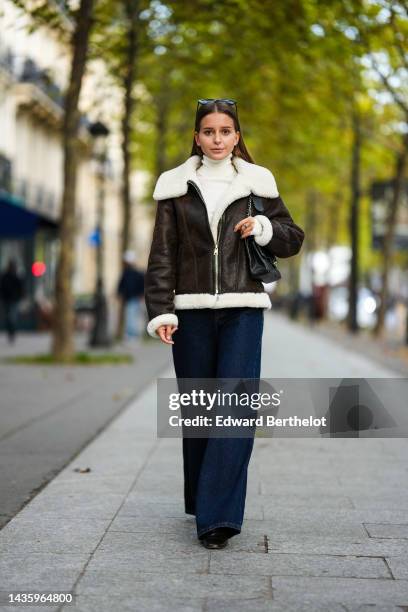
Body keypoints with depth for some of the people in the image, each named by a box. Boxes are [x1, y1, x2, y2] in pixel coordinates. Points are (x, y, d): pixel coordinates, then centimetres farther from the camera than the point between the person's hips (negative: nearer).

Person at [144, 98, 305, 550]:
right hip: (192, 310, 1)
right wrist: (160, 312, -7)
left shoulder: (257, 183, 8)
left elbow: (293, 239, 15)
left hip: (243, 309, -1)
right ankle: (200, 503, 23)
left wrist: (265, 229, -7)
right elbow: (162, 255, 4)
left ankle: (218, 516, -11)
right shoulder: (176, 186, 6)